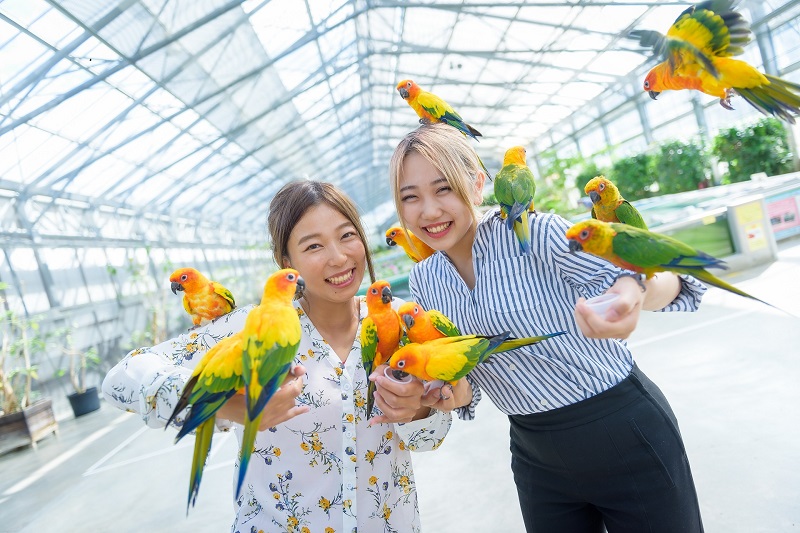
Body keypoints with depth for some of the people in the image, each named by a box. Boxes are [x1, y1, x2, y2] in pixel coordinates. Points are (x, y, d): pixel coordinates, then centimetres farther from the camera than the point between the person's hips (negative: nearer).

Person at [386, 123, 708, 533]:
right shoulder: (423, 283, -3)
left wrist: (636, 290, -48)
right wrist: (457, 393, -18)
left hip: (628, 436, -4)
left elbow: (637, 269, -26)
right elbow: (462, 383, 4)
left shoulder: (533, 233, -19)